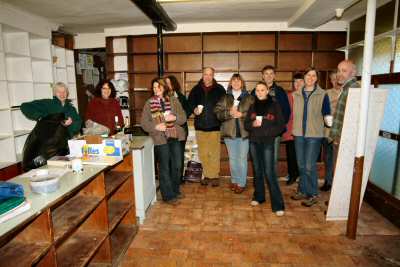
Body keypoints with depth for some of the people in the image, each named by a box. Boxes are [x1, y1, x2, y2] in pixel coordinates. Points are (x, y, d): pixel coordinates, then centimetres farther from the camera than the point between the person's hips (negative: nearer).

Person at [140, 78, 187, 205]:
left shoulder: (174, 101, 8)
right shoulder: (149, 103, 1)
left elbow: (183, 117, 4)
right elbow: (143, 122, -2)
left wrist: (175, 117, -16)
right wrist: (156, 126, -19)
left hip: (175, 137, 3)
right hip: (160, 139, -3)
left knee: (177, 165, 12)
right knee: (164, 168, 3)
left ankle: (175, 190, 33)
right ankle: (168, 195, 16)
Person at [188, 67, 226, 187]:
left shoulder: (220, 89, 1)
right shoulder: (196, 89, 7)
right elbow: (189, 103, 12)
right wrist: (194, 110, -7)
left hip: (215, 126, -2)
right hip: (200, 126, 3)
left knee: (214, 153, 3)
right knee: (203, 154, 9)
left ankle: (214, 176, 17)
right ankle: (206, 175, 23)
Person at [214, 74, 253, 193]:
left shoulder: (249, 98, 3)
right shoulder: (225, 98, 8)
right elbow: (218, 112, -1)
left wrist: (242, 114, -17)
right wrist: (229, 113, -17)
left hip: (244, 132, -2)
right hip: (229, 132, 2)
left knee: (242, 158, 2)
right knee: (232, 158, 12)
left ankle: (241, 183, 14)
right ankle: (234, 181, 27)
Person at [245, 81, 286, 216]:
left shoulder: (274, 105, -2)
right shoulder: (253, 106, 9)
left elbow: (281, 126, -3)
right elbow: (246, 124, 10)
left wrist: (267, 131, -17)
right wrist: (253, 124, -12)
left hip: (268, 143, -4)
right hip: (254, 142, 4)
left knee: (269, 172, -9)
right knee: (257, 170, 14)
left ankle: (278, 205, -3)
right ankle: (258, 196, 29)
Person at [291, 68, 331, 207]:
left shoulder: (322, 94, -2)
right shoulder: (296, 94, 8)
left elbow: (327, 114, 1)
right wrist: (293, 128, 8)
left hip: (314, 135, -4)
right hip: (299, 134, 4)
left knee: (309, 166, -5)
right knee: (301, 165, 12)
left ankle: (313, 195, 12)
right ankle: (302, 191, 27)